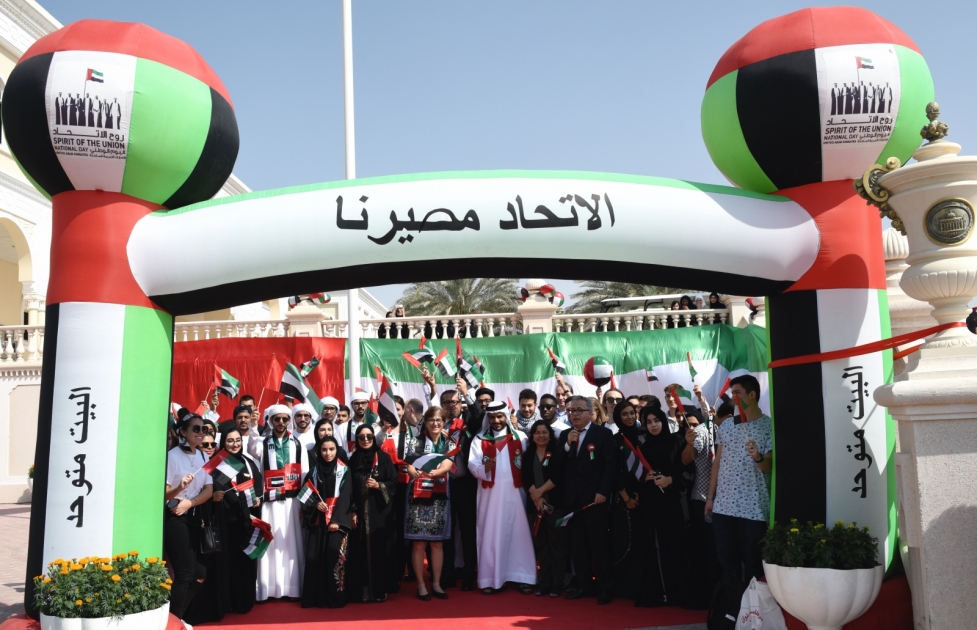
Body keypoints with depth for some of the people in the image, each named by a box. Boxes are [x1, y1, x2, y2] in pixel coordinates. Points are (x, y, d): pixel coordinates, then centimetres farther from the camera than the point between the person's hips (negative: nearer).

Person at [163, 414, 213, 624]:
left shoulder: (203, 456, 6)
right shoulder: (172, 455, -12)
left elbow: (209, 490, 2)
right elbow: (162, 493, -15)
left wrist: (189, 502, -15)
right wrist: (179, 487, -35)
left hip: (194, 517, 7)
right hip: (173, 518, -6)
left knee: (198, 572, 7)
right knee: (186, 572, -10)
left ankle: (175, 614, 22)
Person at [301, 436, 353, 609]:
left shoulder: (344, 471, 1)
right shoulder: (314, 471, 10)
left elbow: (346, 497, -6)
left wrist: (337, 520, -15)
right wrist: (315, 504, -13)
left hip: (338, 520, -3)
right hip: (318, 521, 3)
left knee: (335, 553, -14)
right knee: (314, 556, -5)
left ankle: (335, 597, -5)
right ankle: (316, 597, 4)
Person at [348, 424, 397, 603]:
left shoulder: (384, 458, 2)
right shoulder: (353, 460, 10)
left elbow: (393, 482, 0)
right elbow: (349, 488, 9)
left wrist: (378, 485, -18)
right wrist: (352, 511, 1)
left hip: (379, 511, -2)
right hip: (360, 511, 2)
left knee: (379, 547, -5)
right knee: (362, 549, 0)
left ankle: (380, 589, 3)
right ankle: (365, 589, 7)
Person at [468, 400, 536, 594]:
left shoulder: (520, 438, 6)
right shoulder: (480, 439, 6)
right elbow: (472, 464, -4)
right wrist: (484, 468, -24)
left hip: (514, 493, 0)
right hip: (490, 494, 0)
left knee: (518, 532, 1)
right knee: (491, 534, 1)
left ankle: (522, 577, 7)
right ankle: (490, 579, 5)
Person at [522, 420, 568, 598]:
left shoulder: (558, 452, 1)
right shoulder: (528, 455, 11)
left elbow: (558, 476, -9)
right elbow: (526, 479, 2)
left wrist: (541, 491, -10)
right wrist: (536, 497, -11)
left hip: (555, 504, -3)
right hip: (535, 505, 4)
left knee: (557, 543, -3)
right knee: (540, 544, 6)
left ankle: (557, 584, 2)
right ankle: (544, 583, 12)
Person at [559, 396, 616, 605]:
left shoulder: (604, 433, -3)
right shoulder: (564, 436, 12)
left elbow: (611, 465, -8)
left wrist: (603, 492, -16)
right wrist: (567, 444, -10)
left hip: (594, 497, -5)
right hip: (572, 498, 5)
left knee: (599, 543, -1)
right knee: (577, 544, 9)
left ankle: (604, 587, 7)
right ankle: (583, 585, 18)